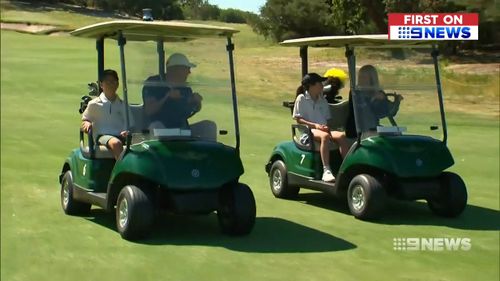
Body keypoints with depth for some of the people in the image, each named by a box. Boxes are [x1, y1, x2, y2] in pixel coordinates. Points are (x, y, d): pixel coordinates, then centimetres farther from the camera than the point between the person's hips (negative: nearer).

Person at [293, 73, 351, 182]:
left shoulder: (322, 100, 19)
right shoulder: (301, 98, 4)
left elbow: (327, 119, 18)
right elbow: (298, 119, -2)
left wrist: (326, 127, -6)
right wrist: (315, 125, -15)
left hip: (323, 129, 5)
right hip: (308, 130, -5)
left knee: (341, 136, -27)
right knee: (325, 136, -39)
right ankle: (326, 171, -44)